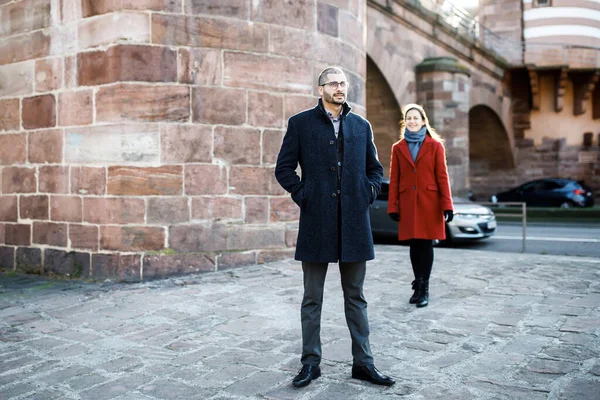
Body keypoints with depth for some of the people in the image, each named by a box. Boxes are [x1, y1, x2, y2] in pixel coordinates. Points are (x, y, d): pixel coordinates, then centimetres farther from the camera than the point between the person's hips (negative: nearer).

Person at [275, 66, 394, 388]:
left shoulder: (361, 126, 12)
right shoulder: (300, 123, 3)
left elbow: (375, 168, 19)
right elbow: (283, 168, 3)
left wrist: (370, 191, 3)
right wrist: (301, 193, -8)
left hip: (354, 222, 3)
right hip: (316, 222, -2)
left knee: (355, 296, 10)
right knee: (312, 298, 6)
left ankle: (363, 362, 18)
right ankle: (310, 363, 17)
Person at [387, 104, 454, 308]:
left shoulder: (435, 145, 3)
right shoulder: (398, 148, 9)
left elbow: (442, 176, -1)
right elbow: (394, 180, 6)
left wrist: (447, 205, -7)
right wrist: (392, 206, 1)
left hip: (429, 203, -2)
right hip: (408, 204, 2)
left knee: (426, 244, 0)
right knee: (414, 245, 6)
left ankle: (424, 288, 9)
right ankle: (418, 286, 18)